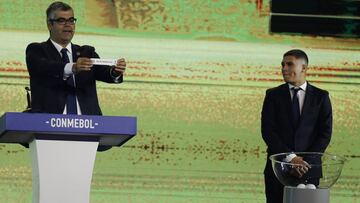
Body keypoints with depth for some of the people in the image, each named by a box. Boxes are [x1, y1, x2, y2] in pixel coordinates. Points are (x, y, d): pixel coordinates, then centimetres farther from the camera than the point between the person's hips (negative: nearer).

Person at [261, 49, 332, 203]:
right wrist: (290, 157, -15)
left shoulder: (321, 97, 6)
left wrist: (305, 161, -12)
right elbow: (267, 131, -4)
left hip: (308, 167, 0)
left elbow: (325, 133, 1)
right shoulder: (273, 95, 6)